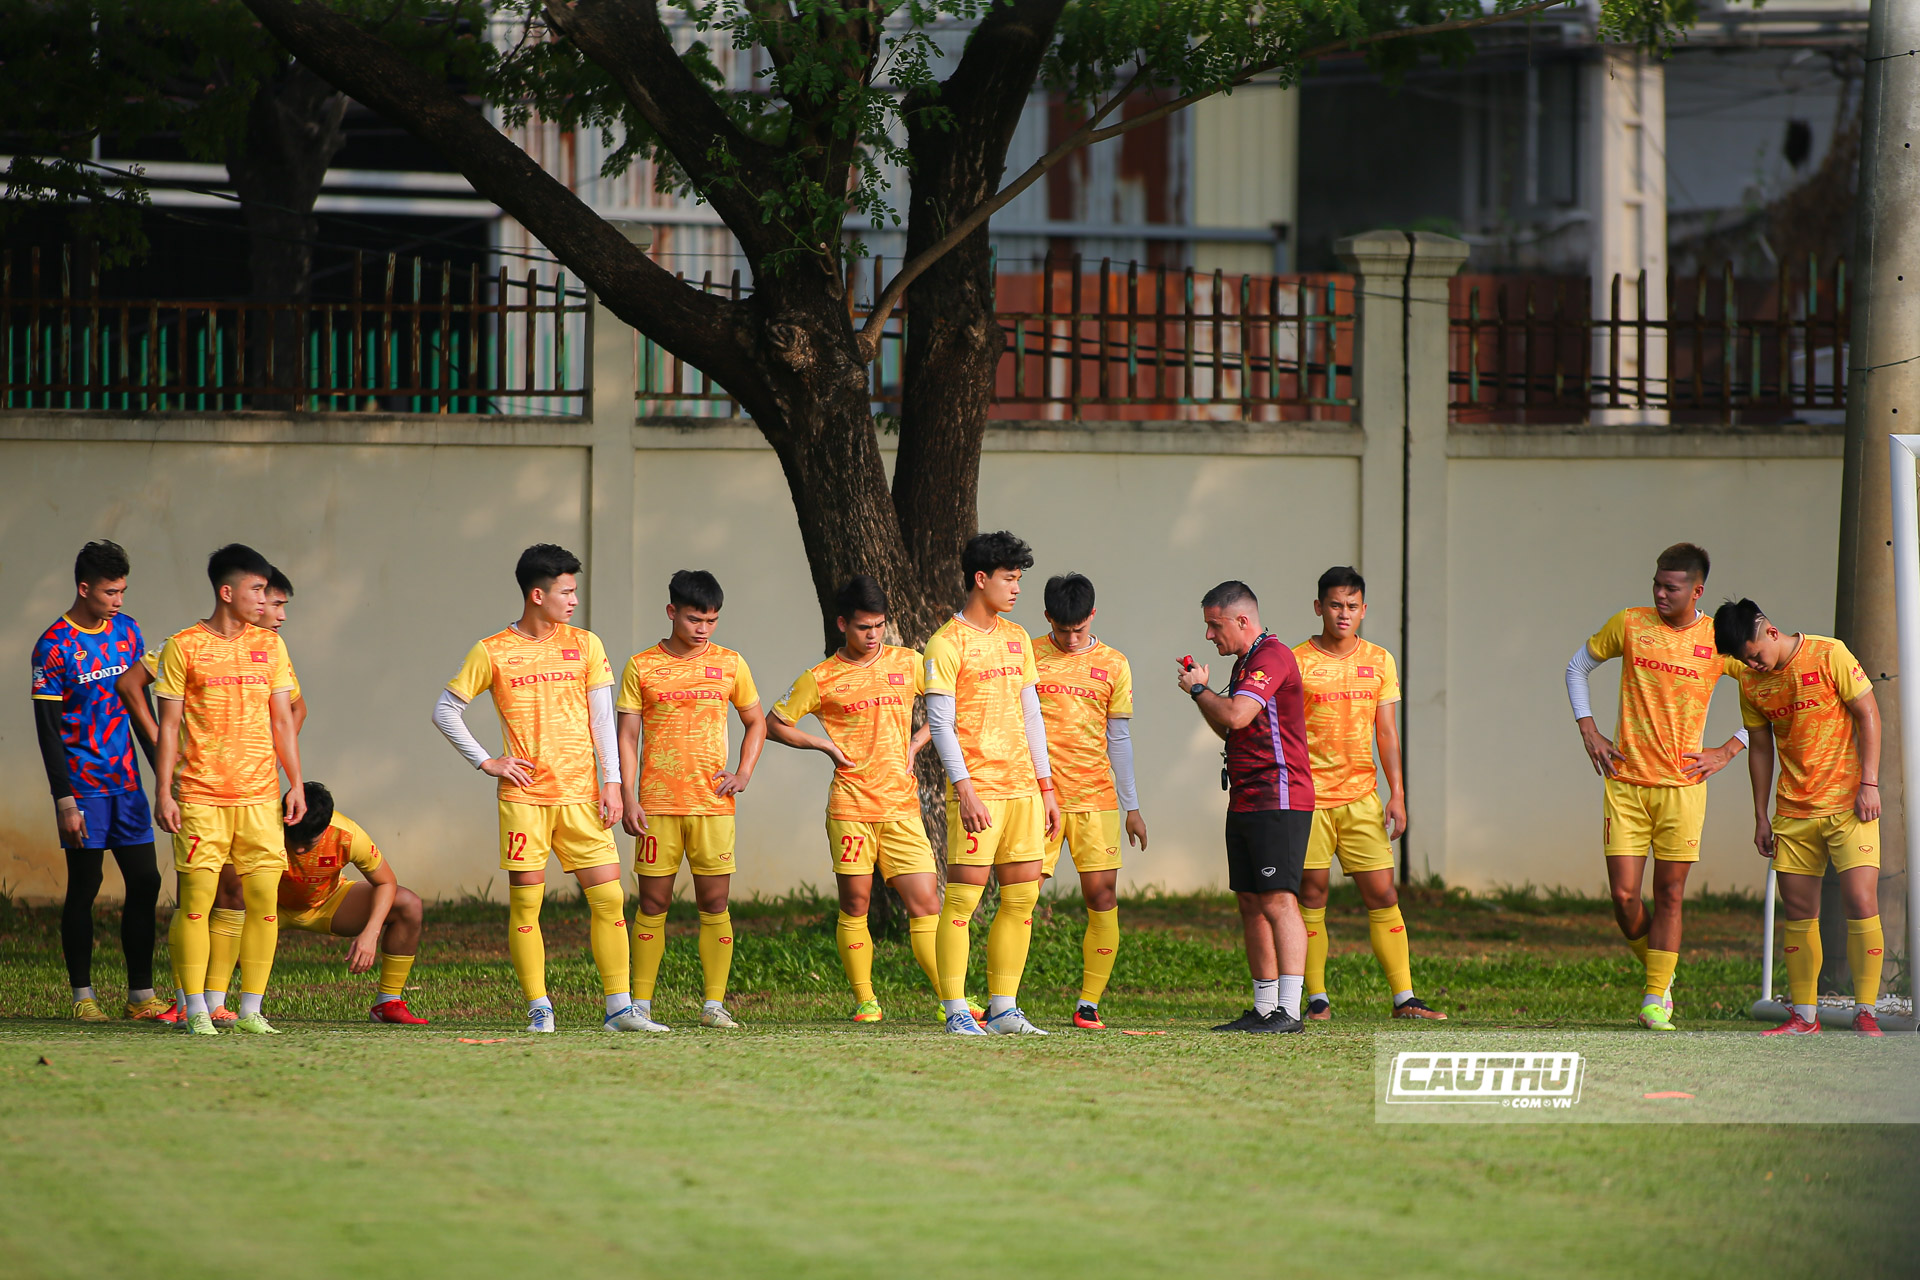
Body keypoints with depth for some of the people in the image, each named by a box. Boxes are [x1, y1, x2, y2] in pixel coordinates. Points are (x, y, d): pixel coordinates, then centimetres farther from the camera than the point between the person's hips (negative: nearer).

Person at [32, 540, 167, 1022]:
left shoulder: (127, 632, 8)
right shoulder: (54, 647, -11)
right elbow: (47, 730, -11)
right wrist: (65, 801, -15)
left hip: (127, 783, 6)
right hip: (82, 786, -6)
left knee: (145, 882, 1)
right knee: (84, 887, -2)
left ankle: (141, 995, 5)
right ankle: (83, 996, 5)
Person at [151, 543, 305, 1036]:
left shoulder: (268, 646, 12)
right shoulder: (183, 648, 1)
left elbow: (282, 721, 14)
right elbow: (169, 726, 1)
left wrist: (296, 784, 7)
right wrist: (162, 791, -5)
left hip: (259, 794, 3)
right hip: (200, 795, -3)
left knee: (264, 898, -2)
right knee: (196, 898, -6)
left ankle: (251, 1009, 5)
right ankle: (196, 1010, -1)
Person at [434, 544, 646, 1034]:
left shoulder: (584, 645, 8)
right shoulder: (492, 653, 1)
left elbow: (602, 717, 7)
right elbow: (445, 709, 7)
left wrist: (612, 781, 0)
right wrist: (485, 762, 0)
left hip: (581, 795, 2)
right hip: (524, 796, -2)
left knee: (608, 898, -3)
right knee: (525, 903, -3)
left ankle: (619, 1008, 0)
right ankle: (539, 1009, 4)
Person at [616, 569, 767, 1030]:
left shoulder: (729, 664, 7)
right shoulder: (641, 667, 3)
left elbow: (756, 722, 18)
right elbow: (627, 737, 3)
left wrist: (744, 773, 3)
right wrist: (628, 798, -6)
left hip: (713, 803, 1)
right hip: (657, 804, -1)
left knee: (715, 904, -1)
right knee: (653, 903, 0)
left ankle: (714, 1005, 3)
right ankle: (640, 1005, 3)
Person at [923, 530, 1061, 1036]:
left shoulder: (1016, 639, 15)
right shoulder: (947, 643, -6)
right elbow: (940, 722, -10)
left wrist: (1046, 786, 15)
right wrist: (964, 789, -18)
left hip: (1022, 786, 7)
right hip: (977, 788, -7)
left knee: (1023, 897, 6)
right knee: (963, 896, -7)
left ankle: (1003, 1009, 11)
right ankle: (956, 1011, -4)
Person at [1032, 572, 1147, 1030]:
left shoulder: (1113, 665, 8)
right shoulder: (1027, 657, 4)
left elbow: (1118, 740, 12)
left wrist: (1131, 806, 10)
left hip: (1095, 798, 2)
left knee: (1102, 896, -4)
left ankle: (1088, 1005, 2)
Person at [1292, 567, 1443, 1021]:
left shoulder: (1379, 661, 9)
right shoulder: (1298, 662, -1)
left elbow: (1386, 732, 11)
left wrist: (1397, 794, 4)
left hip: (1361, 796, 3)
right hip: (1309, 796, -3)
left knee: (1383, 895, -1)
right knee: (1311, 895, -2)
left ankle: (1404, 997, 0)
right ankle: (1317, 999, 4)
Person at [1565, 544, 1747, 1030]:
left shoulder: (1718, 642, -1)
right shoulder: (1629, 625, 1)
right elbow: (1578, 667, 16)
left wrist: (1727, 752, 0)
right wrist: (1588, 731, 6)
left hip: (1682, 786, -1)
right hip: (1625, 784, 1)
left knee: (1669, 894, -1)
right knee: (1623, 895, -5)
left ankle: (1655, 999, 6)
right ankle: (1657, 972, 20)